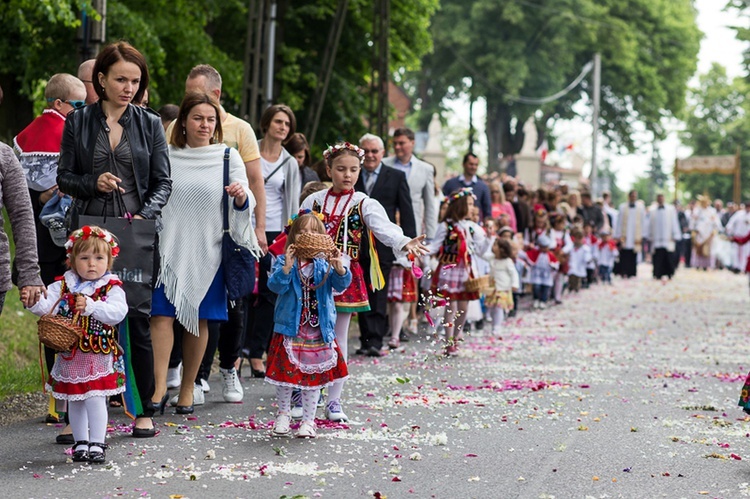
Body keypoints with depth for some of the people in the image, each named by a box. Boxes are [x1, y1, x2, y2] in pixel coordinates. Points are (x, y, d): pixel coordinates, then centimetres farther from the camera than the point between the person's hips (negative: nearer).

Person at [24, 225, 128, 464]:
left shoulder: (111, 288, -6)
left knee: (95, 399, -10)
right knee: (74, 401, 13)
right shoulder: (64, 286, 3)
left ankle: (97, 444, 0)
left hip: (99, 356, -4)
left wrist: (91, 307, -33)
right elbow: (47, 305, -7)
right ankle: (81, 443, 26)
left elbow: (117, 312, -21)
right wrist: (32, 301, -29)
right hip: (70, 356, 4)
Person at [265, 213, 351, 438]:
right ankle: (284, 414, 26)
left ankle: (308, 420, 20)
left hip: (318, 332, 1)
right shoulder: (284, 262, -4)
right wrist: (287, 267, -33)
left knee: (314, 376, 8)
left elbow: (341, 284, -11)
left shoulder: (324, 265, 0)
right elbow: (275, 286, -17)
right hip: (290, 329, -1)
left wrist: (339, 268, -31)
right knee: (285, 373, 5)